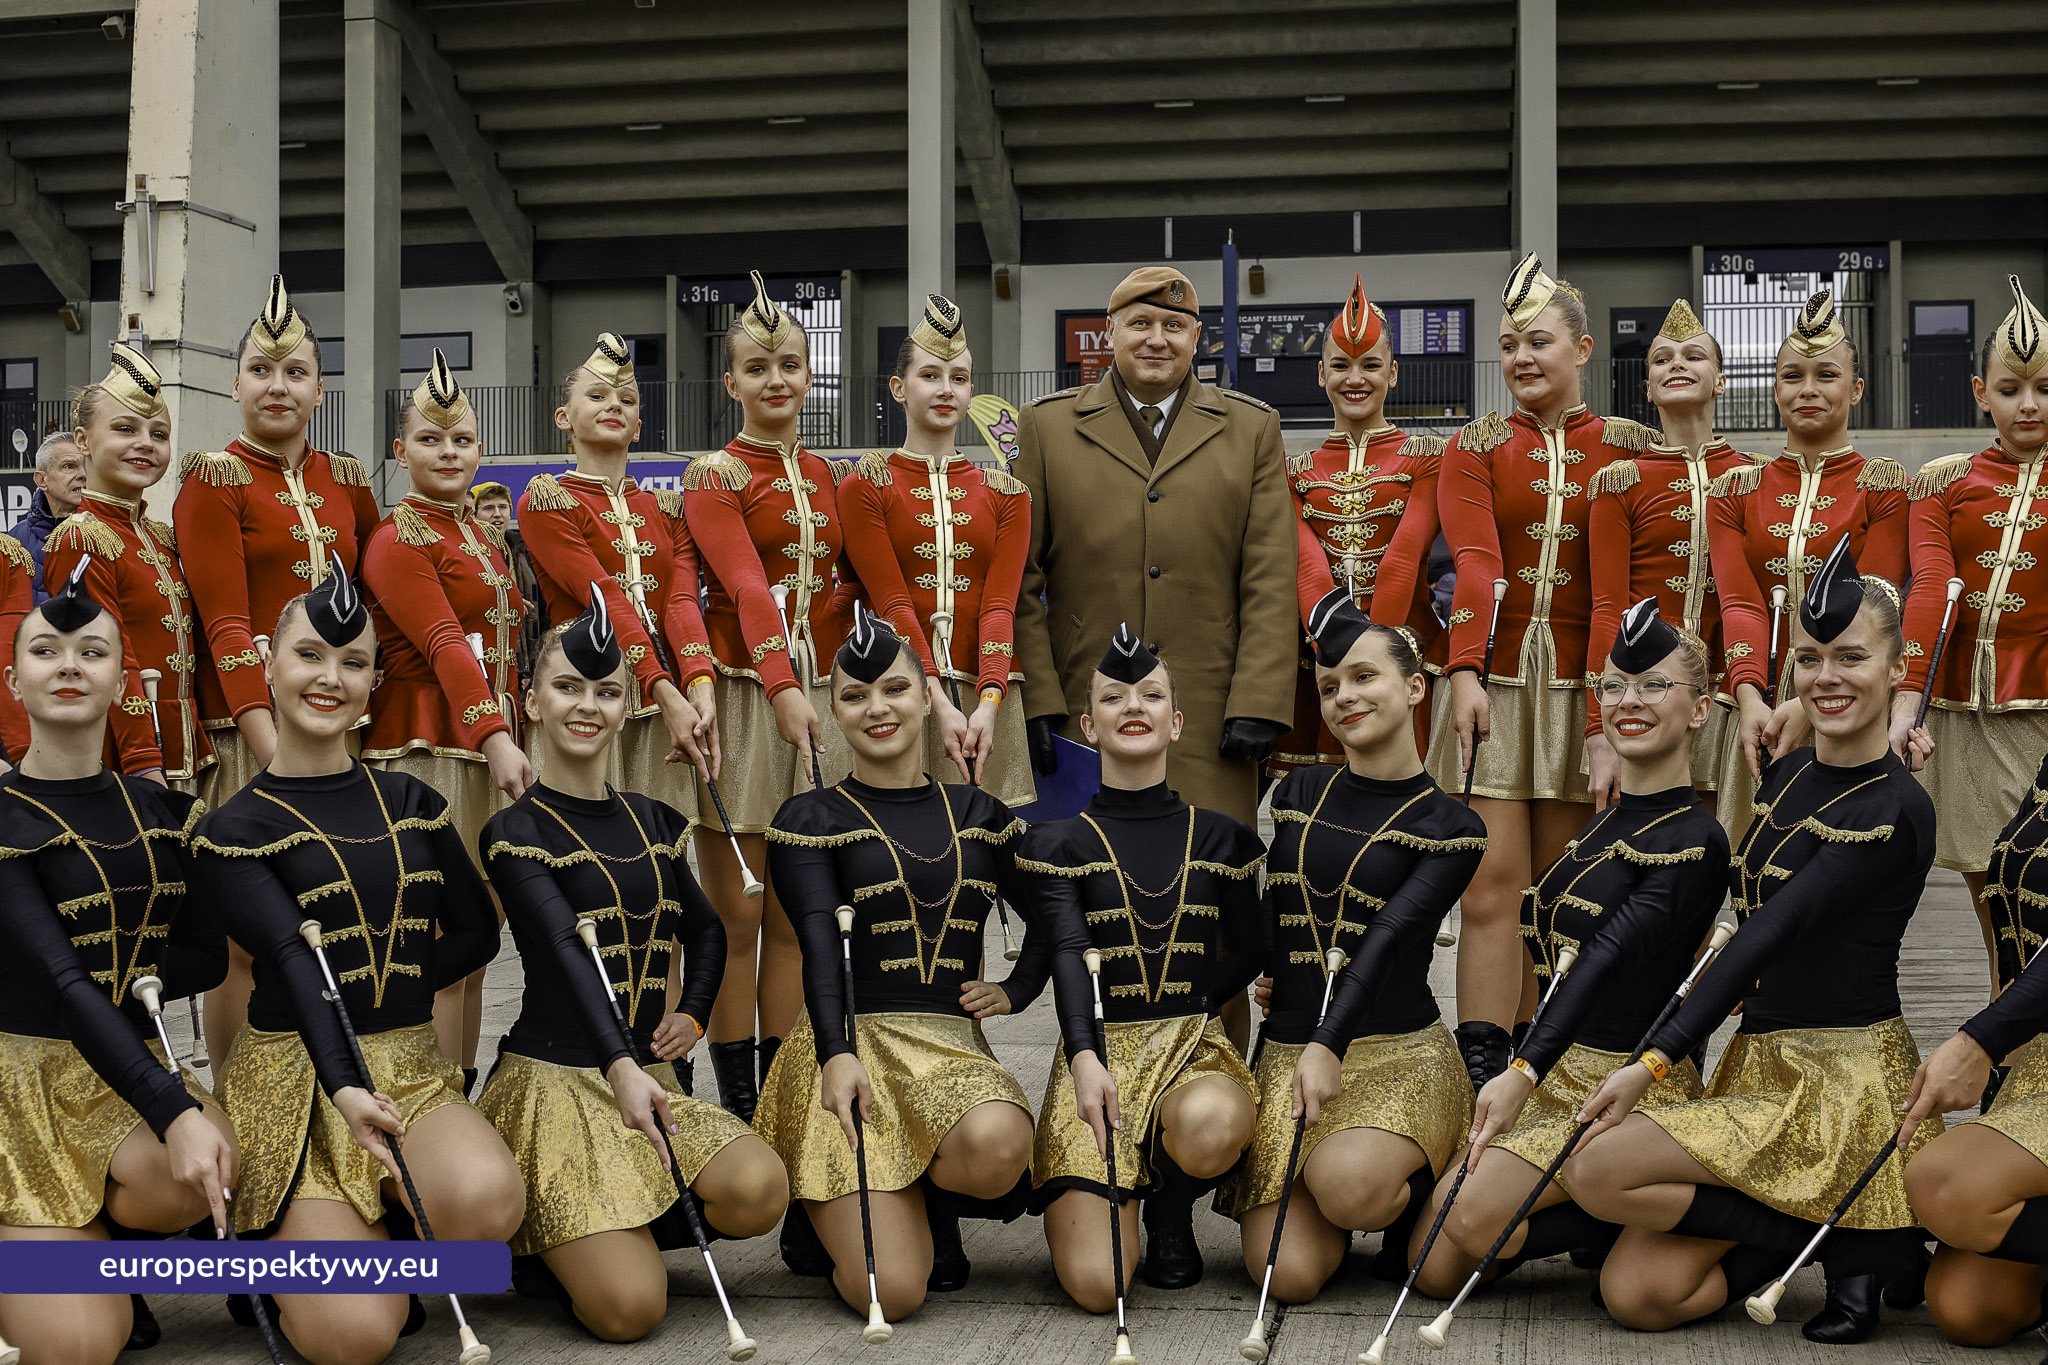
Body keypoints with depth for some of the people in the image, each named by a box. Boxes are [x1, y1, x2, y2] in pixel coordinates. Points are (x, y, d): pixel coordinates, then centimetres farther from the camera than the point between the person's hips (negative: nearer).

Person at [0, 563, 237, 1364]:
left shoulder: (160, 809, 6)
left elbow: (206, 958, 9)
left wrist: (132, 977, -13)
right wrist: (173, 1110, -33)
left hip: (130, 1059, 4)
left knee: (206, 1169, -31)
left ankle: (95, 1246, 3)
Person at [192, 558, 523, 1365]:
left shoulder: (411, 805, 11)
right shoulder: (233, 831, -2)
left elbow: (477, 933, 15)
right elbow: (293, 958, -17)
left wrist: (384, 991, 1)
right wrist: (343, 1085, -31)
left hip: (410, 1066, 3)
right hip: (295, 1079, -3)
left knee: (488, 1197, -33)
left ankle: (394, 1245, 3)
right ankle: (283, 1254, 14)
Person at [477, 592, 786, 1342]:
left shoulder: (652, 823, 13)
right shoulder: (516, 832, -5)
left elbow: (705, 930, 26)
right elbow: (567, 949, -21)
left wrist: (691, 1016, 6)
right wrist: (620, 1067, -34)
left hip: (646, 1072, 6)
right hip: (556, 1077, -6)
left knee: (760, 1192, -25)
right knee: (629, 1309, -21)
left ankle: (619, 1232, 5)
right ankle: (540, 1244, 12)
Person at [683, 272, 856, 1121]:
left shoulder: (827, 476, 13)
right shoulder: (714, 476, -4)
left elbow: (855, 582, 17)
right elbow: (747, 587, -19)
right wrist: (782, 689, -33)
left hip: (816, 696, 5)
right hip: (743, 695, -5)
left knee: (794, 919, 7)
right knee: (736, 919, 0)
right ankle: (739, 1108, 7)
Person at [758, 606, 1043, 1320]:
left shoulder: (978, 815, 16)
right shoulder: (810, 820, 3)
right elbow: (819, 942, -11)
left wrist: (1015, 991, 10)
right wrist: (836, 1054, -26)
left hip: (954, 1046, 3)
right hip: (852, 1045, -3)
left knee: (999, 1146, -36)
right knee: (890, 1293, -19)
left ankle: (933, 1205, 2)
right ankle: (825, 1214, 18)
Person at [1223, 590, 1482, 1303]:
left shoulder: (1450, 827, 1)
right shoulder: (1297, 793, 12)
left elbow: (1388, 937, -14)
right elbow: (1270, 916, 15)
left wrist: (1329, 1045, -27)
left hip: (1399, 1055, -3)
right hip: (1285, 1050, 3)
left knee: (1346, 1185, -36)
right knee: (1290, 1275, -17)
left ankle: (1412, 1199, 0)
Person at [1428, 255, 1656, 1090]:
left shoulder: (1625, 449, 7)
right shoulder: (1475, 448, 6)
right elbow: (1476, 563, -9)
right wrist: (1466, 672, -22)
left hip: (1583, 683, 1)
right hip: (1493, 680, -1)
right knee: (1491, 884, -7)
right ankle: (1482, 1076, -8)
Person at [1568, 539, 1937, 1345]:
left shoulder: (1897, 812, -13)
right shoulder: (1786, 774, 11)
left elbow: (1772, 933, -21)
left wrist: (1655, 1061, -25)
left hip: (1842, 1079, -7)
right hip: (1758, 1065, 7)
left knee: (1597, 1171, -20)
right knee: (1636, 1296, -8)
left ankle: (1845, 1235, -5)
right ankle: (1823, 1229, 11)